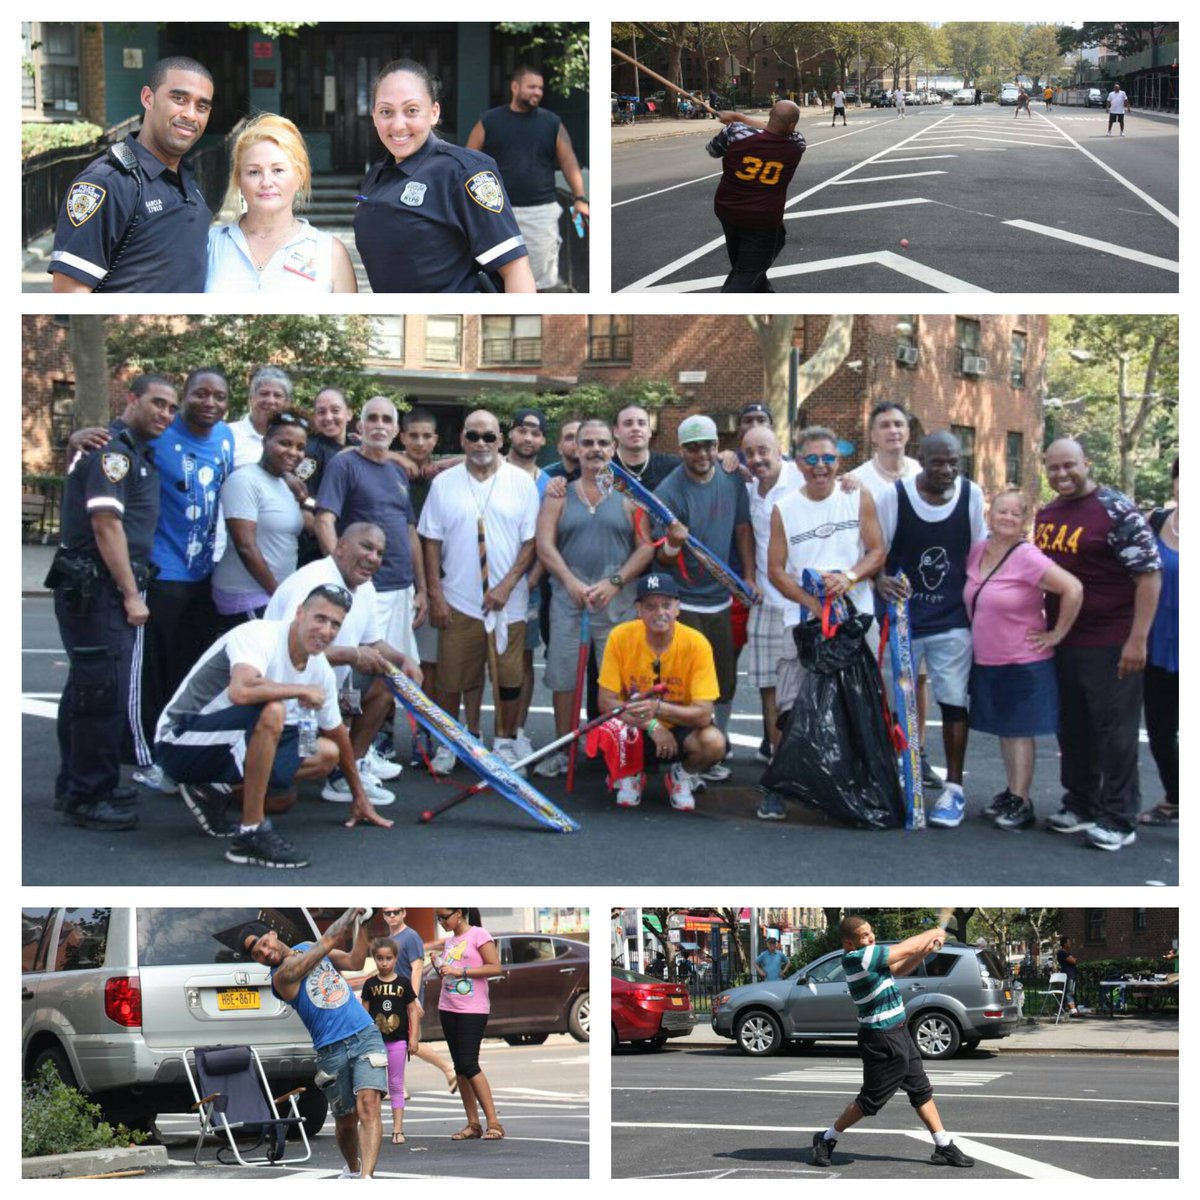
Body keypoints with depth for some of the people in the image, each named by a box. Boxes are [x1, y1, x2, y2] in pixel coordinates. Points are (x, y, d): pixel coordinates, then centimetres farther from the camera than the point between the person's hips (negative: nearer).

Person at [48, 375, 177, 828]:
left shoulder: (133, 452, 19)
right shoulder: (113, 450, -13)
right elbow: (106, 524, -19)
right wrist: (131, 595, -18)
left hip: (103, 592, 10)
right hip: (97, 590, -10)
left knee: (86, 689, 16)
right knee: (104, 693, -8)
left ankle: (75, 787, 25)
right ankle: (89, 798, -2)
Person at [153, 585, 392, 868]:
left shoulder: (321, 671, 2)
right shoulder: (259, 635, -23)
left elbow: (336, 733, 19)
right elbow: (241, 691, -44)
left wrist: (360, 797, 26)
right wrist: (303, 691, -27)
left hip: (234, 748, 9)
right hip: (181, 741, -9)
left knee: (326, 755, 2)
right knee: (271, 711, -34)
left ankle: (214, 792, 2)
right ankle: (251, 833, -27)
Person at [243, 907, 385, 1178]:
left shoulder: (307, 947, 13)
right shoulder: (282, 976, -9)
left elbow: (355, 962, 20)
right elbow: (327, 942, -15)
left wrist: (361, 923, 10)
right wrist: (352, 912, -7)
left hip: (366, 1035, 3)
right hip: (331, 1051, -3)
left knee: (368, 1105, -17)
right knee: (345, 1121, 8)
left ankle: (367, 1177, -26)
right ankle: (352, 1169, 36)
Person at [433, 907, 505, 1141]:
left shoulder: (478, 935, -8)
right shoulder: (449, 940, 14)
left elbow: (496, 968, -15)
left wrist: (460, 971, -19)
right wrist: (438, 966, 1)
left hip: (473, 1010, -7)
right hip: (448, 1008, 7)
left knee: (469, 1064, -14)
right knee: (459, 1067, 6)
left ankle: (493, 1123, -9)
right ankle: (473, 1124, 10)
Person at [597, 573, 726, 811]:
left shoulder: (696, 644, -20)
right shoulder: (620, 637, -17)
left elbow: (703, 714, -24)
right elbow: (606, 701, -16)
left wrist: (659, 708, -41)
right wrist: (651, 725, -29)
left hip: (680, 728, 0)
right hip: (635, 729, 0)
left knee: (714, 742, -32)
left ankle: (682, 776, 6)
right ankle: (629, 774, 4)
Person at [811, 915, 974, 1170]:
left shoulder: (870, 956, 6)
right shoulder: (857, 958, -23)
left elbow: (901, 968, 18)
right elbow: (905, 948, -19)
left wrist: (925, 950, 0)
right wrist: (933, 934, -2)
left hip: (899, 1034, 10)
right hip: (881, 1040, -10)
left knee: (921, 1090, 13)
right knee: (871, 1099, 0)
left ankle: (944, 1147, 19)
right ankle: (826, 1139, 16)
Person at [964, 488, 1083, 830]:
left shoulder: (1027, 558, -17)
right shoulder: (977, 552, 4)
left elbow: (1073, 589, -23)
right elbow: (973, 603, 24)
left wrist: (1057, 633, -16)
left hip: (1023, 663, -7)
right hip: (986, 661, 7)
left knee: (1019, 731, -3)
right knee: (1003, 729, 14)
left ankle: (1021, 802, 2)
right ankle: (1012, 791, 25)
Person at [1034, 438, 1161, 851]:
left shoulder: (1116, 511, -11)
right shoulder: (1045, 515, 11)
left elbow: (1149, 574, -14)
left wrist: (1137, 639, -19)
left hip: (1111, 644, -7)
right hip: (1062, 642, 7)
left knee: (1115, 730, -2)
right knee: (1073, 728, 15)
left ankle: (1118, 819, 5)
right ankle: (1080, 805, 28)